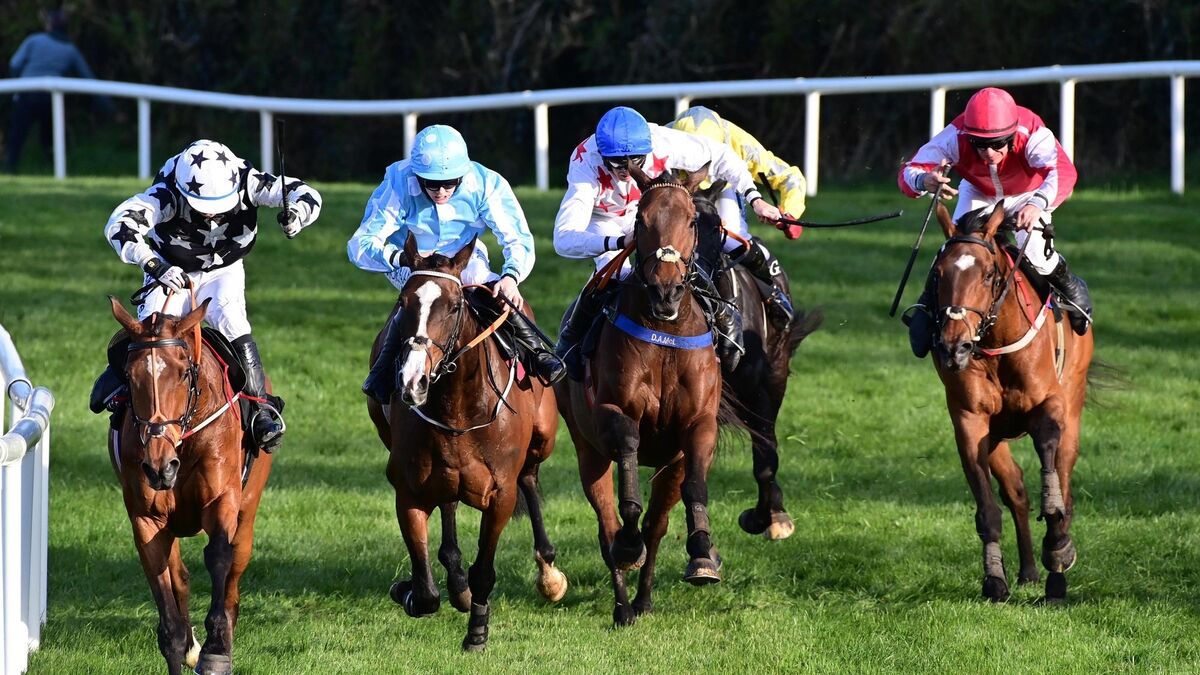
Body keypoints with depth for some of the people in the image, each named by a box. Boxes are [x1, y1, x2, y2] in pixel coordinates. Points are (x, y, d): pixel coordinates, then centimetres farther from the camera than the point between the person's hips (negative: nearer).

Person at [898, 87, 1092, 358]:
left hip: (1028, 195, -1)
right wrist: (924, 181, -68)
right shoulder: (956, 138, -40)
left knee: (1034, 254, -20)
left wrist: (1037, 204, -82)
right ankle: (926, 306, 8)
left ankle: (1072, 289, 14)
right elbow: (907, 173, -42)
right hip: (979, 193, 1)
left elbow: (1064, 172, -62)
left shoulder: (1032, 135, -45)